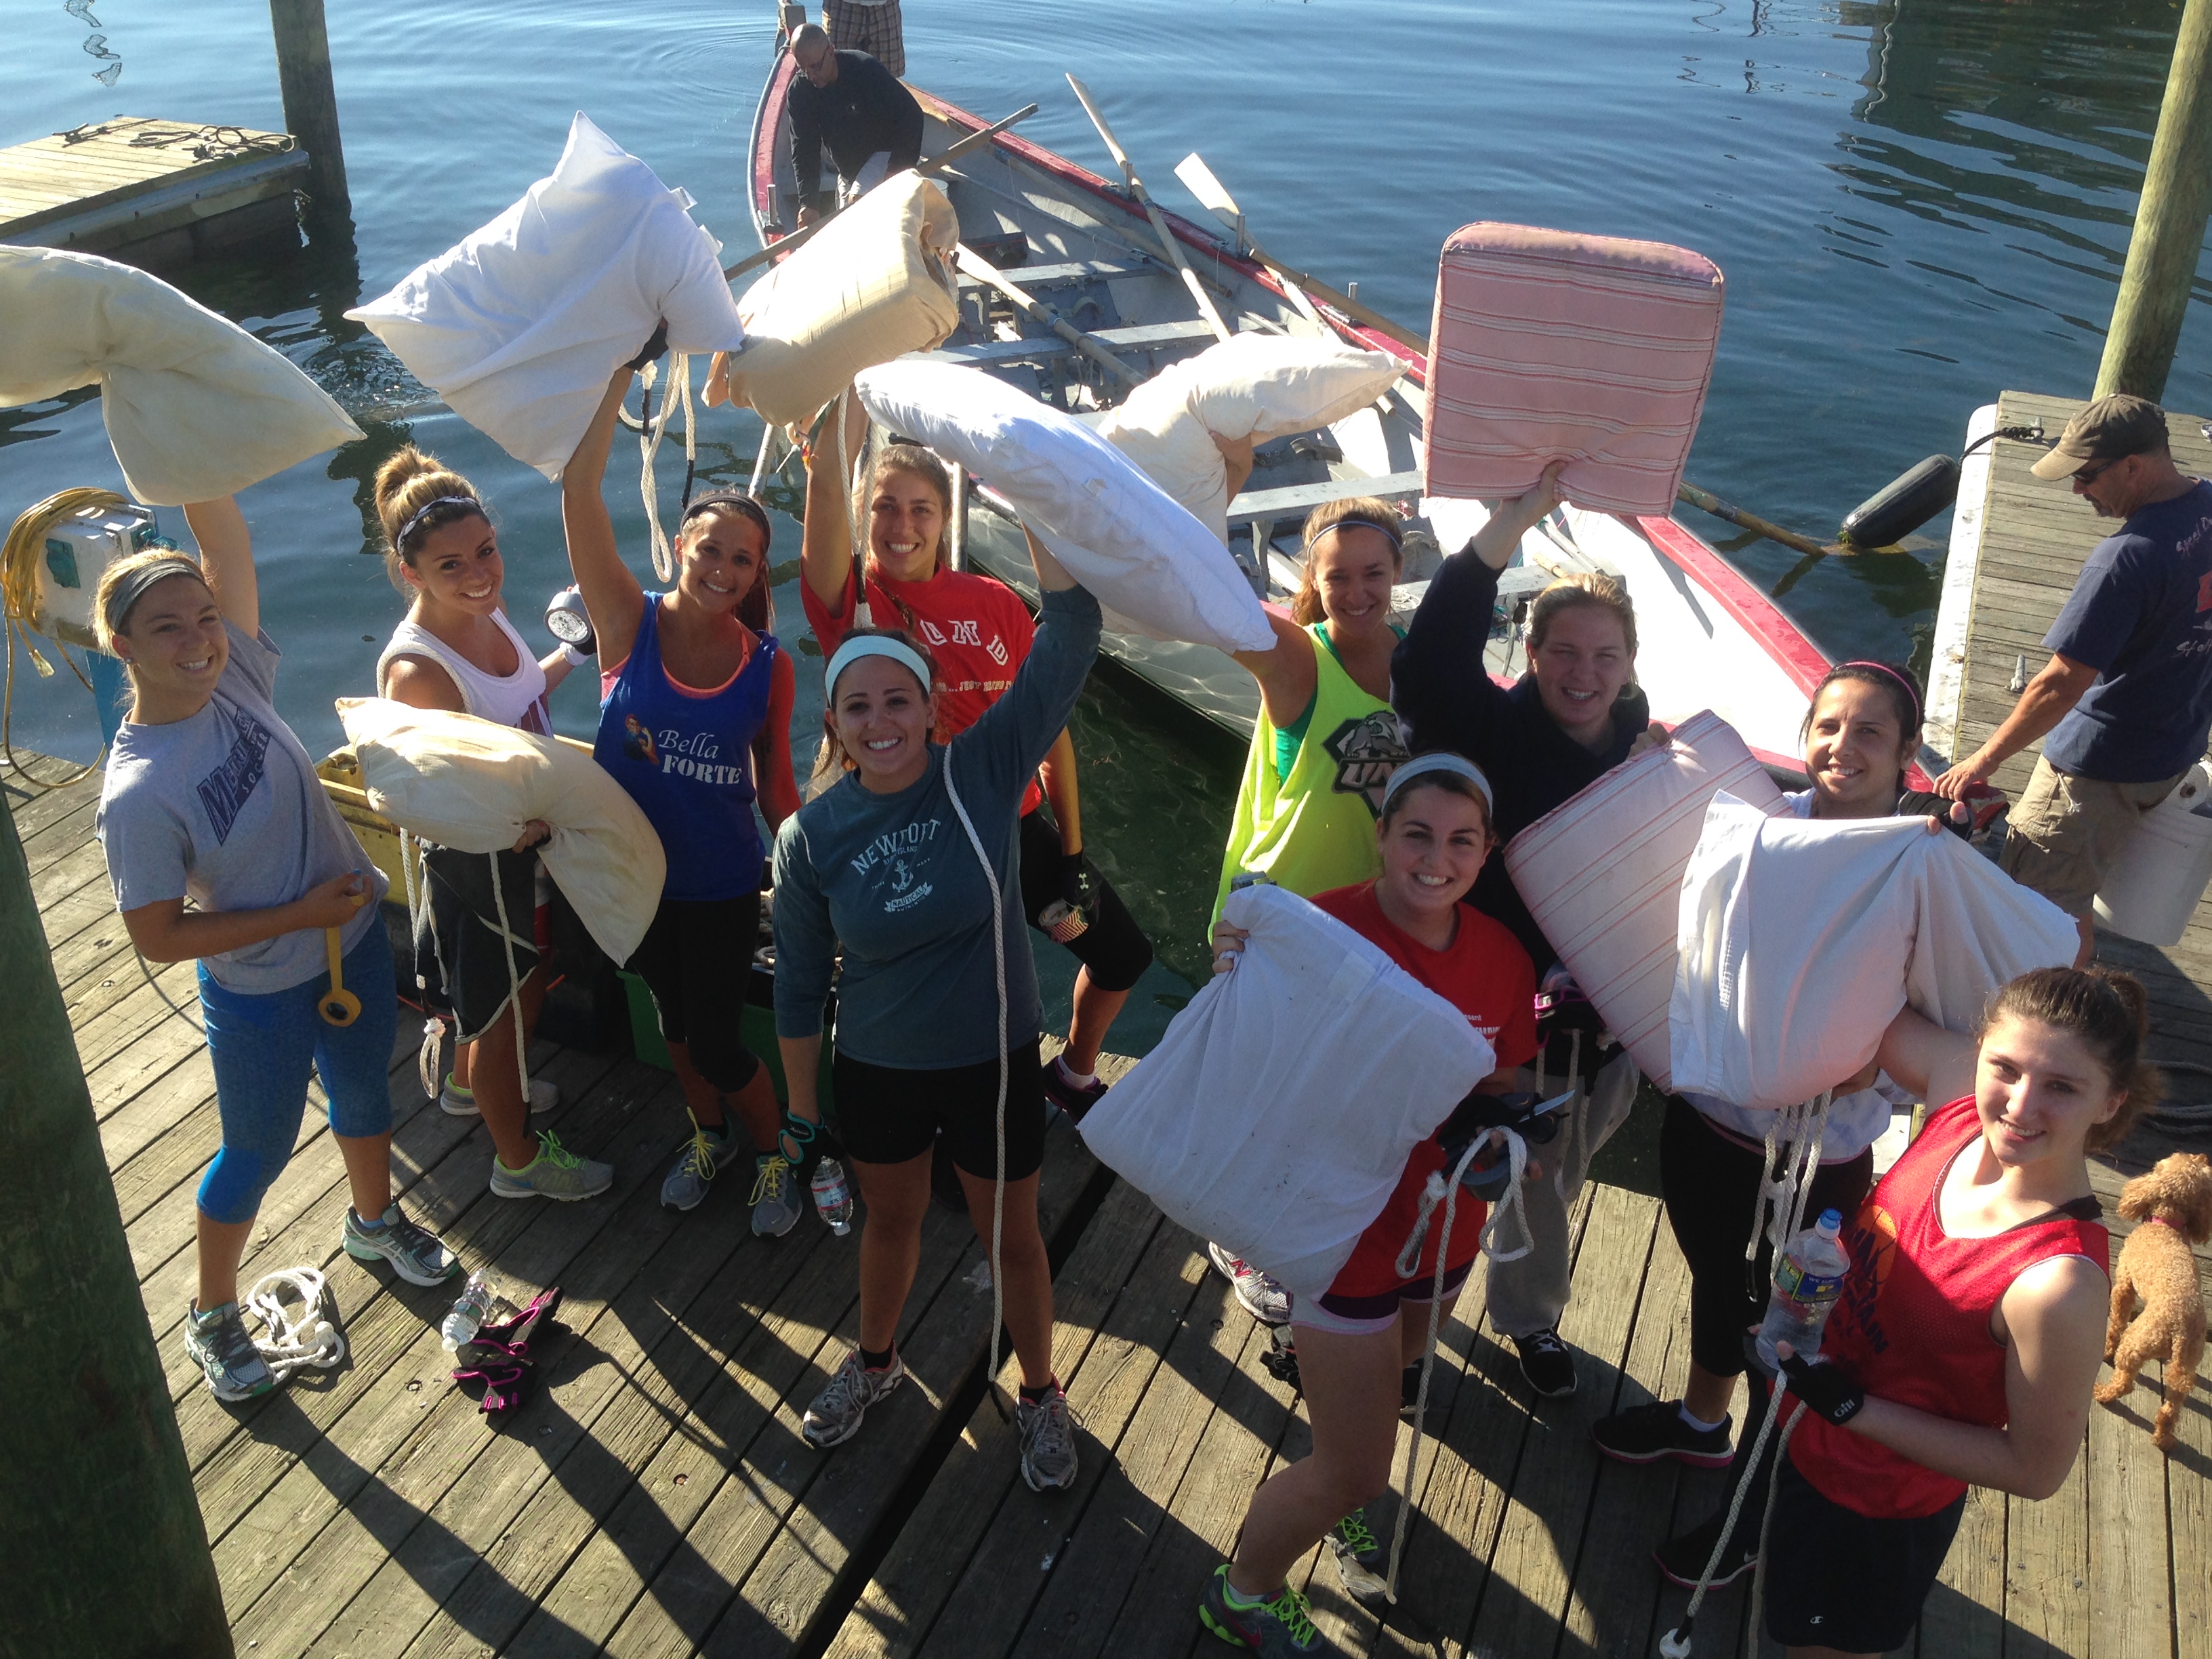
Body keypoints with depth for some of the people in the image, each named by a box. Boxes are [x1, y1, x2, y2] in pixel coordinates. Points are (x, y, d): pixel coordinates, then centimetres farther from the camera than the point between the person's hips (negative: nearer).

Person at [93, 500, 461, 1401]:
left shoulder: (233, 676, -14)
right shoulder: (138, 794, -27)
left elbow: (222, 536, -18)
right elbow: (159, 936, -22)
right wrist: (299, 915, -22)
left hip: (354, 938, 5)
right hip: (261, 995, -5)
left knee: (364, 1092, 27)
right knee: (259, 1152, 14)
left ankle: (374, 1220, 56)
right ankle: (212, 1315, 40)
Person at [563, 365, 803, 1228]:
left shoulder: (769, 666, -11)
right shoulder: (631, 623, -14)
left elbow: (775, 784, 0)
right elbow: (579, 489, -24)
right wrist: (619, 375, -30)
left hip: (722, 886, -1)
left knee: (714, 1042, 6)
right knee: (674, 1022, 22)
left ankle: (772, 1154, 35)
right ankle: (708, 1134, 50)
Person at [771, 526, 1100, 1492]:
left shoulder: (984, 773, -18)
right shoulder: (811, 837, -14)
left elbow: (1069, 637, -28)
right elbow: (799, 984, -3)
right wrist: (800, 1111, 3)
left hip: (994, 1064, -1)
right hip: (877, 1073, 1)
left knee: (1011, 1235, 17)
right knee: (890, 1221, 25)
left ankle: (1040, 1394, 43)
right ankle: (875, 1362, 54)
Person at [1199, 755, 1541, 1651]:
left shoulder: (1503, 959, -8)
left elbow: (1500, 1091, 4)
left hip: (1444, 1229, 6)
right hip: (1345, 1230, -6)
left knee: (1388, 1385, 32)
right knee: (1356, 1470, 3)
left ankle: (1341, 1501, 64)